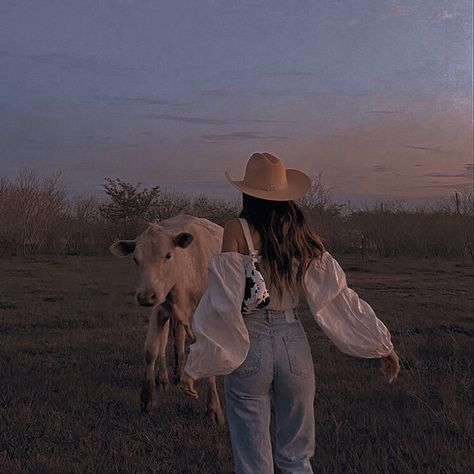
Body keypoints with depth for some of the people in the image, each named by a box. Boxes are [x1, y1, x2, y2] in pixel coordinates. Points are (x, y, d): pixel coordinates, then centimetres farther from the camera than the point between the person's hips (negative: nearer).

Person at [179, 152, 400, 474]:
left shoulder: (237, 231, -9)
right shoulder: (302, 232, 1)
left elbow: (223, 302, -14)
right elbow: (339, 295, 0)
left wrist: (194, 366, -9)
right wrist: (384, 345, 7)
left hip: (247, 347, -3)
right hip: (293, 343, 3)